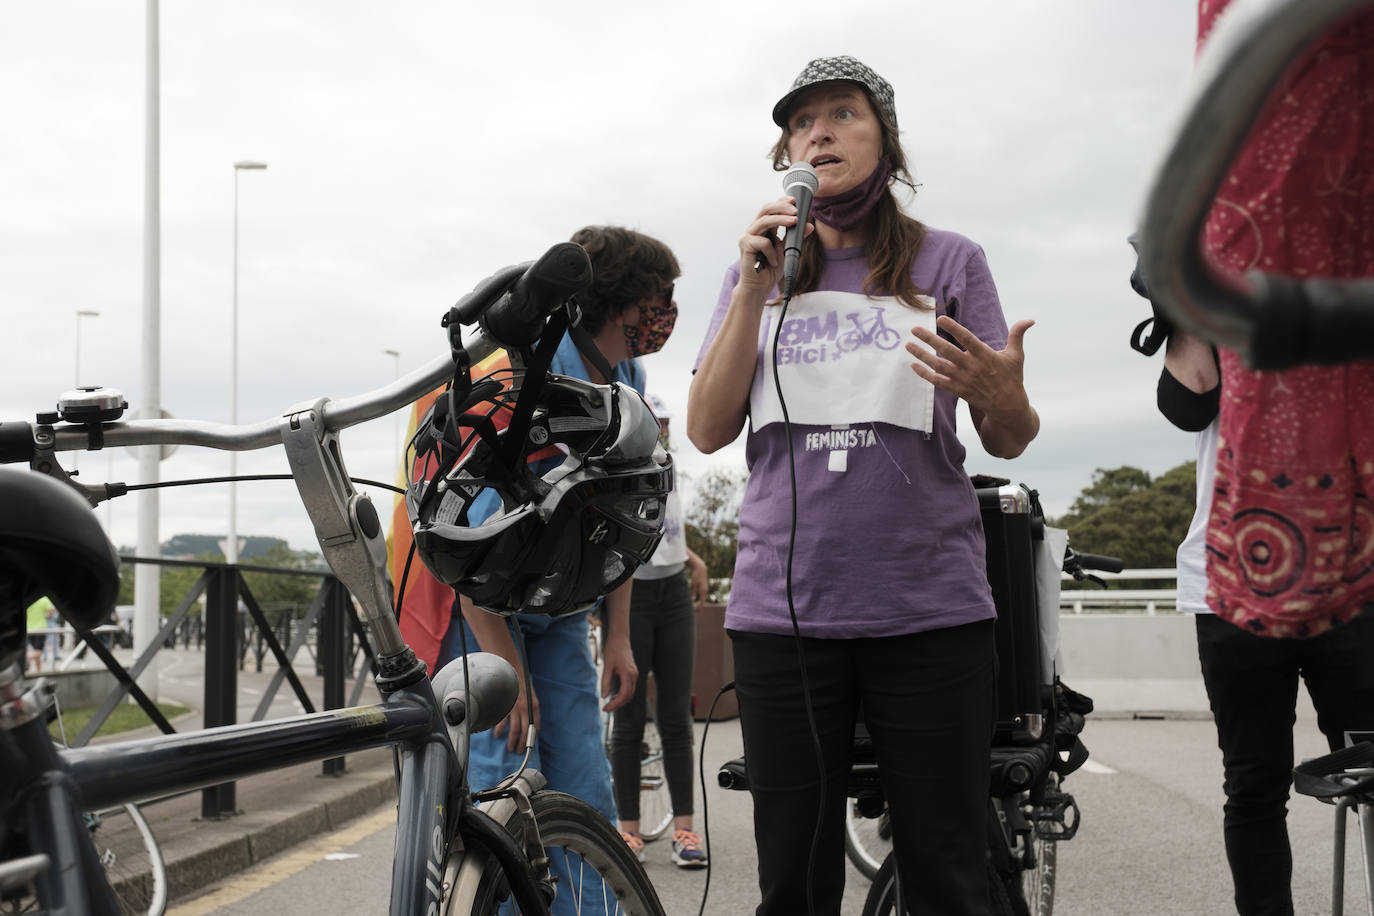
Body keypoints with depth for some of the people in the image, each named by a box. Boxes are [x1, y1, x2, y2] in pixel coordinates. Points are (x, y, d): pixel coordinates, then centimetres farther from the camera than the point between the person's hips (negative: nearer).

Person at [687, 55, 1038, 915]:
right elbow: (709, 430, 3)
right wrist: (755, 289, -8)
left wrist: (1001, 397, -19)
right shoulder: (760, 271, 14)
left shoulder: (949, 262, 7)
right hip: (783, 609, 2)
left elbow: (1010, 442, 5)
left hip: (930, 610, -2)